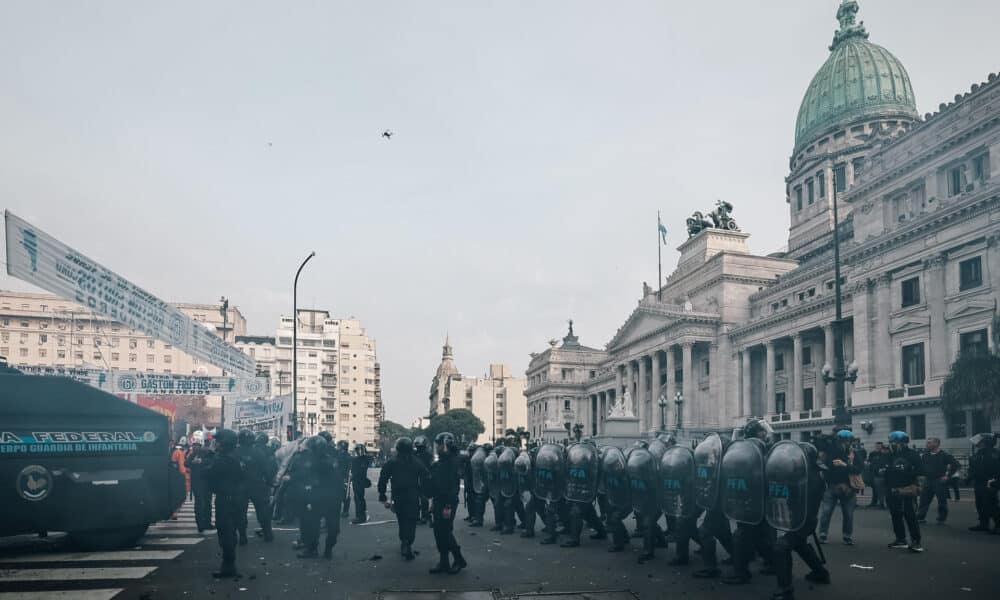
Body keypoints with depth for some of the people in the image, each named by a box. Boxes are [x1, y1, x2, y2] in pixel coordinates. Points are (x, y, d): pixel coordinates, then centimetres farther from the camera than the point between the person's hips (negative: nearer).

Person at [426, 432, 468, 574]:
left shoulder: (452, 461, -16)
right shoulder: (440, 462, 11)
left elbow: (453, 485, -20)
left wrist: (448, 506, -22)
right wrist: (432, 500, 13)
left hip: (447, 503, -9)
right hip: (438, 502, 9)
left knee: (446, 533, -3)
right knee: (439, 533, 11)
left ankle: (459, 561, 12)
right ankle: (443, 563, 19)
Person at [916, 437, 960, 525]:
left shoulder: (944, 455, -8)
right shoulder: (925, 455, 8)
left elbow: (955, 464, -9)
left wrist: (948, 476, -10)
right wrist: (923, 475, 10)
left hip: (940, 481, -5)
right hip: (928, 481, 5)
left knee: (942, 501, 1)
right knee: (923, 500, 4)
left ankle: (941, 519, 12)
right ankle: (920, 517, 9)